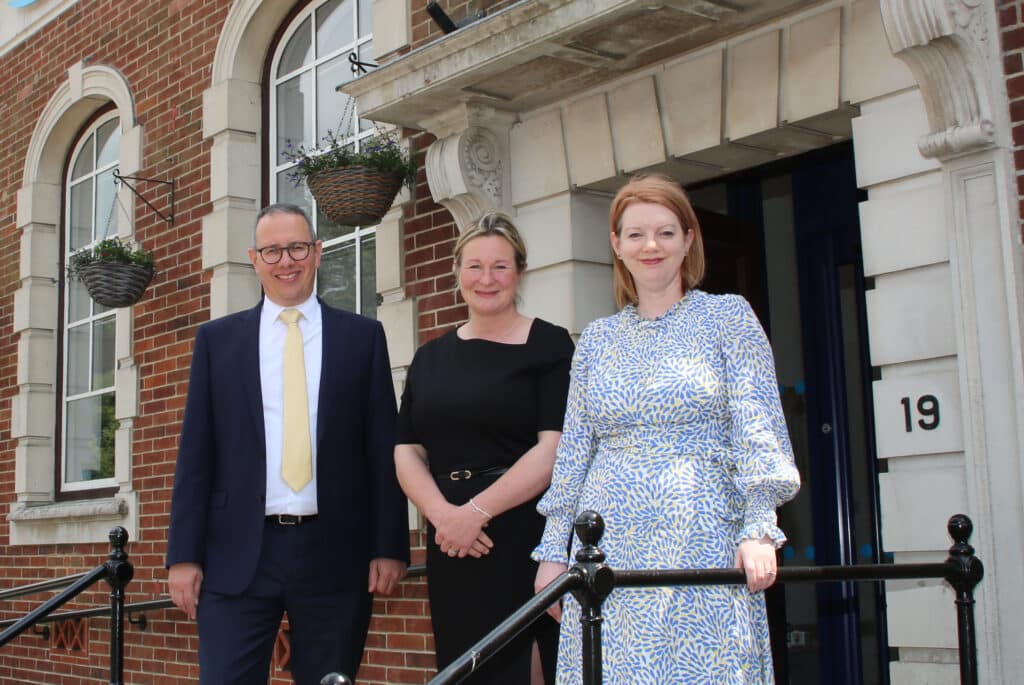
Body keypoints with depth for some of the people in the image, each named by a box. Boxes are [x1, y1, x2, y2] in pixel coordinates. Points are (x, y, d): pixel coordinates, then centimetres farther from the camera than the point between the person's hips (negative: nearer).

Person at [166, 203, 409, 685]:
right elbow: (195, 454, 6)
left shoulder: (362, 336, 7)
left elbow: (383, 448, 5)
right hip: (237, 554, 1)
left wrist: (390, 546, -1)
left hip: (334, 553, 0)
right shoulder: (216, 339, 9)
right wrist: (184, 554, 0)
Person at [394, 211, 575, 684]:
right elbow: (407, 453, 8)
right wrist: (443, 514, -10)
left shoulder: (548, 345, 0)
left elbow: (554, 449, -10)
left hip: (529, 535, -4)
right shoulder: (431, 357, 14)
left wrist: (478, 511, -15)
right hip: (453, 549, 4)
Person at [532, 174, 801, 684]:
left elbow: (757, 427, -4)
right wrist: (553, 549, 10)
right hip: (610, 546, 3)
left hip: (701, 542, -3)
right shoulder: (596, 340, 13)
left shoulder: (729, 316, 4)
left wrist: (759, 529, -14)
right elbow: (573, 451, 13)